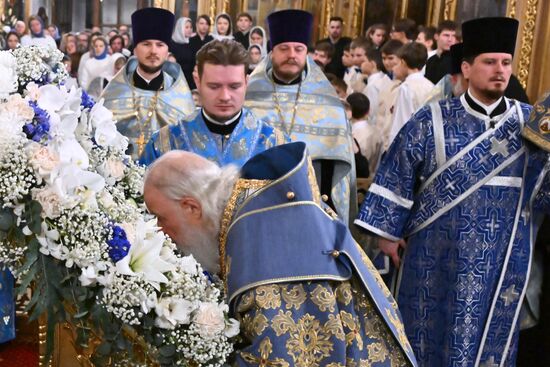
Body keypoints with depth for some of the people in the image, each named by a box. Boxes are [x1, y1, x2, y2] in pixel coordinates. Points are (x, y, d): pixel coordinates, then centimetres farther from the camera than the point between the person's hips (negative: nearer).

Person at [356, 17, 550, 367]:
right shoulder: (431, 122, -5)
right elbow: (395, 179, -1)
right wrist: (388, 233, -1)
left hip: (505, 260, 2)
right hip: (440, 258, -2)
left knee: (492, 339, 14)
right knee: (432, 338, 10)